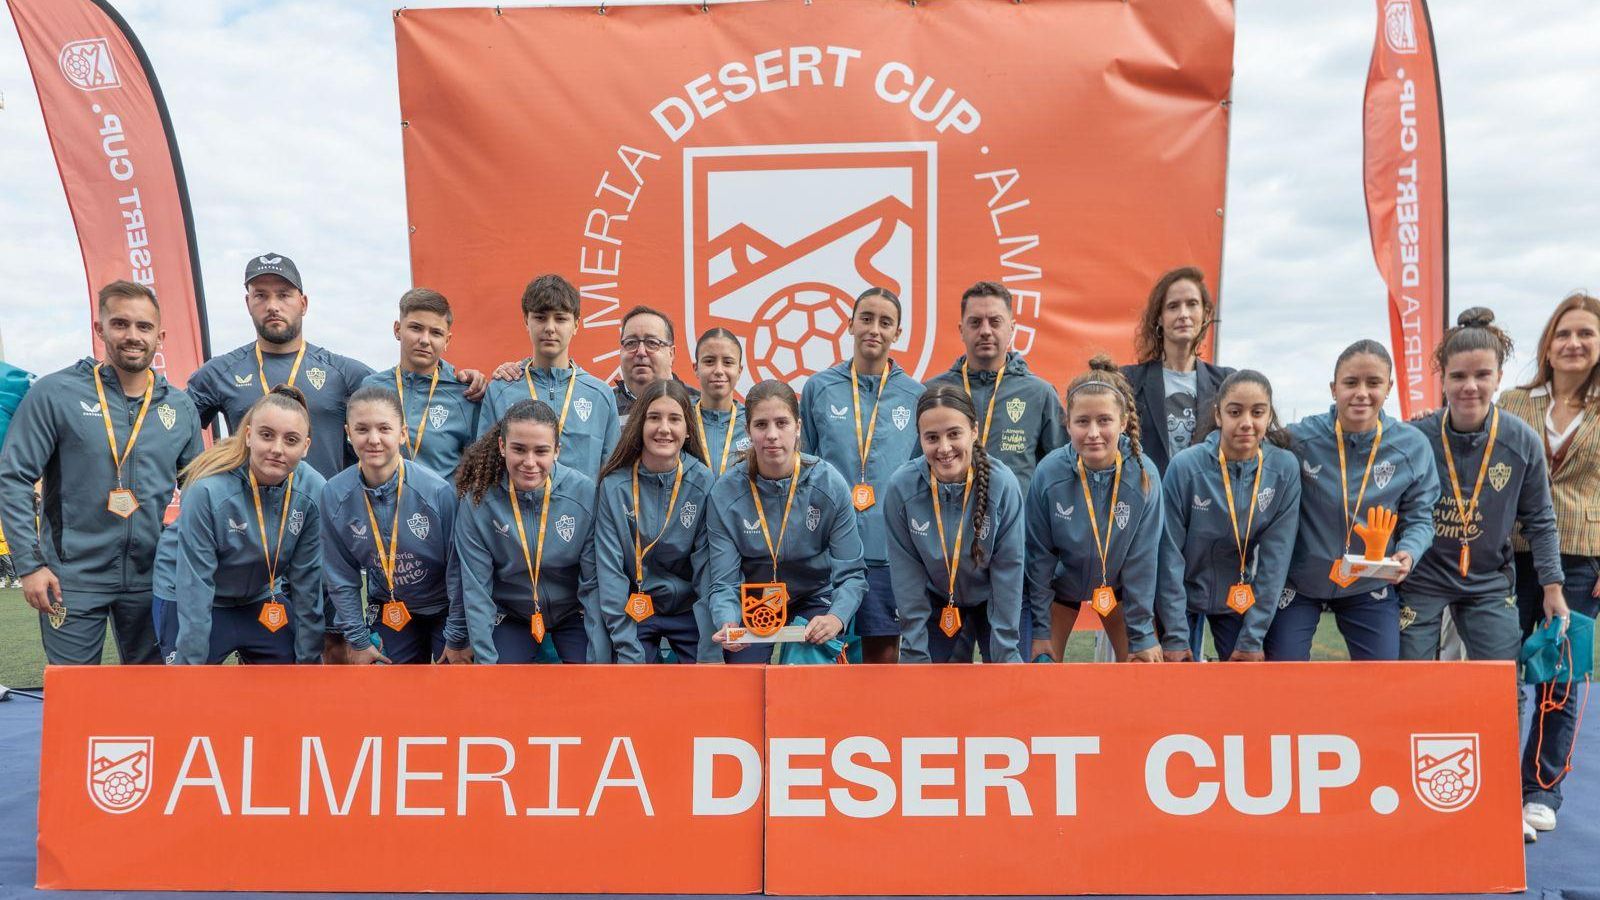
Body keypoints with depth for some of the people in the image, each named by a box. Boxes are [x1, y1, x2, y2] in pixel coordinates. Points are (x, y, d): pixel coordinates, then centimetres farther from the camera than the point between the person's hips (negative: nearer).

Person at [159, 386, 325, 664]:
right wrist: (191, 661, -20)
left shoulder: (313, 491, -18)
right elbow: (194, 586, -24)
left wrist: (309, 656, -6)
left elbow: (309, 579, -10)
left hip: (265, 599, 3)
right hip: (196, 605, -3)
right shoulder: (207, 490, -28)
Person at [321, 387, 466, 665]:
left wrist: (458, 639, -10)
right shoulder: (334, 495, -14)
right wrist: (357, 639, -1)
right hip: (387, 614, 3)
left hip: (445, 611, -2)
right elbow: (341, 575, -2)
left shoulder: (438, 491, -24)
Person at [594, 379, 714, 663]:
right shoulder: (614, 486, -9)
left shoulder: (704, 484, -10)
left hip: (689, 611, 0)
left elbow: (708, 570, -9)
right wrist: (629, 653, -17)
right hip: (634, 610, 0)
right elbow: (610, 571, -11)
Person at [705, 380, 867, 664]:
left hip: (814, 601, 0)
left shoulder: (830, 484, -14)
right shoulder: (724, 493, -14)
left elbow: (851, 573, -12)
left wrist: (836, 617, -32)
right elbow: (723, 582, -13)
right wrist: (728, 624, -35)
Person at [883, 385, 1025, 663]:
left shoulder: (1003, 485, -26)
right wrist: (916, 656, -15)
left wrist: (1006, 655, -18)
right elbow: (907, 573, -17)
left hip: (991, 598, -1)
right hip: (934, 599, 1)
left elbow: (1008, 571, -19)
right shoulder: (900, 487, -23)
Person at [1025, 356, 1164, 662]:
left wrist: (1142, 634, -12)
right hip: (1061, 583, 0)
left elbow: (1142, 559, -17)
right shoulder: (1049, 472, -26)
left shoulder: (1144, 475, -25)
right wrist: (1040, 628, -10)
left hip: (1117, 586, 1)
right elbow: (1039, 555, -15)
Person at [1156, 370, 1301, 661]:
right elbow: (1170, 553, -16)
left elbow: (1276, 557, -12)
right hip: (1183, 595, -1)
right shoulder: (1185, 466, -20)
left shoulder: (1285, 468, -14)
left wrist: (1253, 637, -11)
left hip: (1241, 600, 2)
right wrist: (1175, 636, -15)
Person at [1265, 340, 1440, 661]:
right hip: (1297, 581, -2)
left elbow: (1419, 517, -2)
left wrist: (1408, 553, -23)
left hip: (1370, 587, 2)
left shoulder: (1412, 445, -10)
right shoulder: (1299, 438, -16)